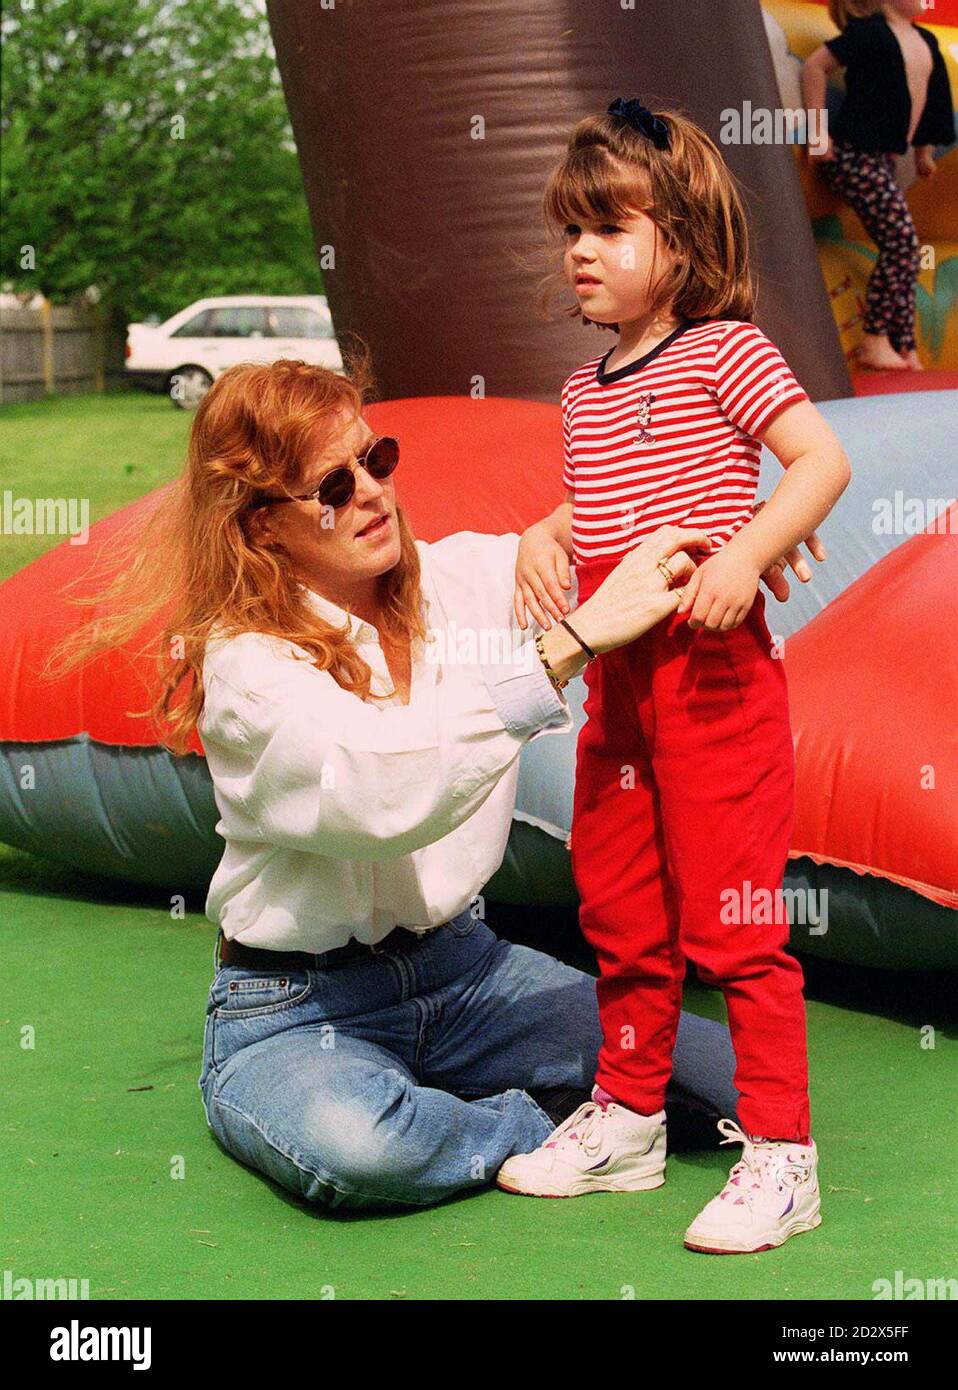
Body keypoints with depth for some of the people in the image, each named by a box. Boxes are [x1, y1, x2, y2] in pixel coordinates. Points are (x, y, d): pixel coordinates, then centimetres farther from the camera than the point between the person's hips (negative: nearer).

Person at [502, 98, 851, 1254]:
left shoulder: (722, 353, -8)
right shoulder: (584, 391, 13)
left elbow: (823, 459, -15)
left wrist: (743, 556, -27)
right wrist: (543, 539, 3)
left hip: (716, 671, -8)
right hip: (616, 679, 8)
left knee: (731, 916, -6)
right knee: (619, 909, 16)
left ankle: (780, 1155, 1)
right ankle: (627, 1117, 30)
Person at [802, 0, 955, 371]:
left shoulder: (925, 41, 12)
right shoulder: (870, 33, -11)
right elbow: (814, 66, -11)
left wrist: (924, 151, 28)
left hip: (882, 159, 9)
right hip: (854, 156, -9)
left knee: (905, 253, 6)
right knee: (901, 243, -15)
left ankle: (905, 349, 10)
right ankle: (874, 343, -9)